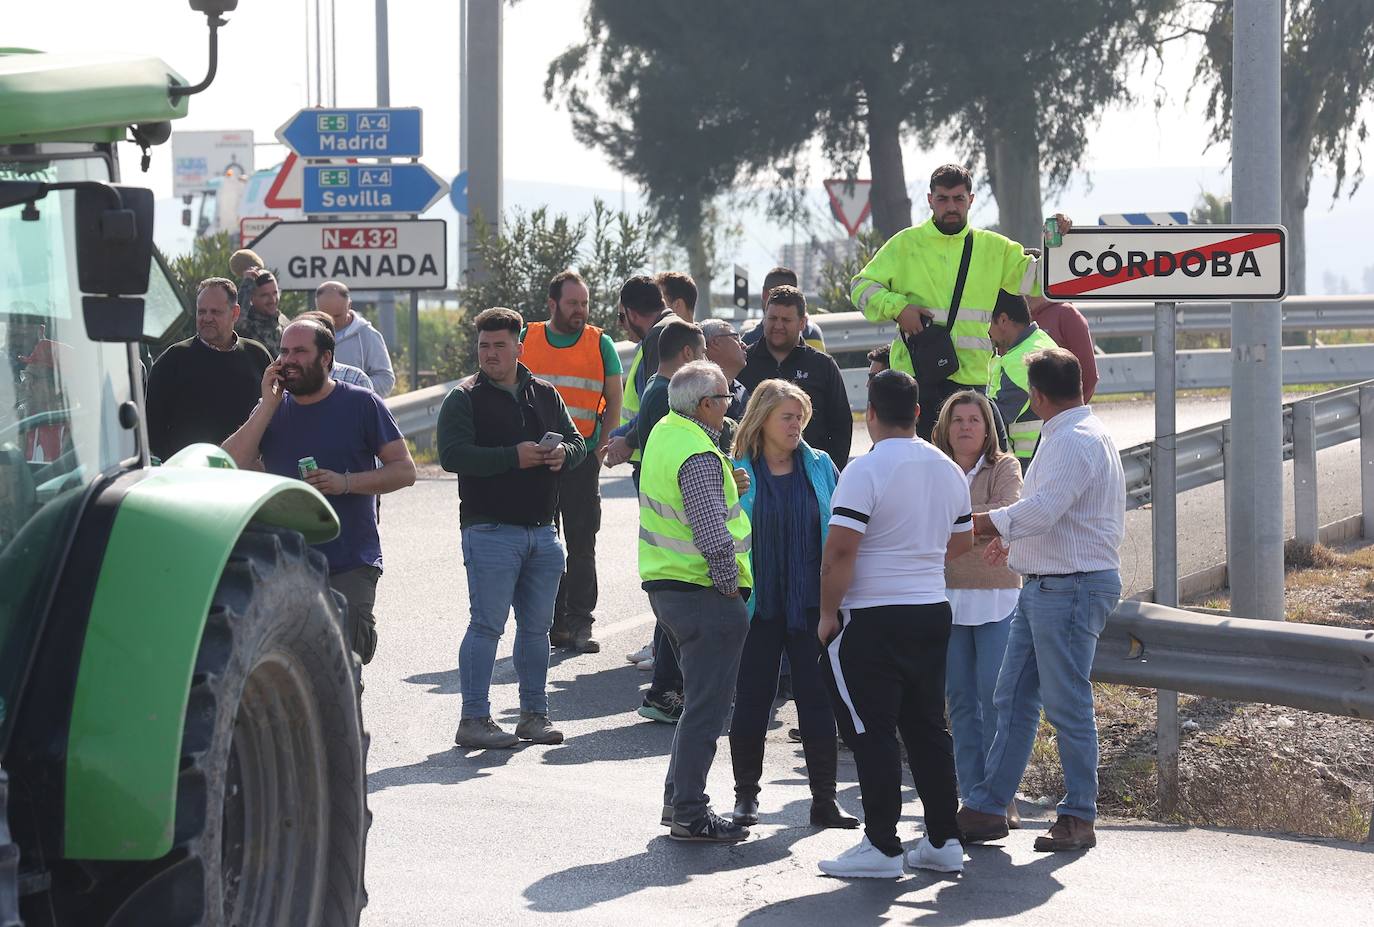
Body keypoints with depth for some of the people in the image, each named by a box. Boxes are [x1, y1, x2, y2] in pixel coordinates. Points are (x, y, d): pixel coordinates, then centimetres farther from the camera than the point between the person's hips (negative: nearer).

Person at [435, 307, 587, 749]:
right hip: (490, 529, -6)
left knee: (537, 626, 11)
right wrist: (513, 457, -20)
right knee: (487, 625, -7)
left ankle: (534, 714, 20)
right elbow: (452, 455, -15)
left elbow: (577, 442, 18)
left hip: (542, 529, 6)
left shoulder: (545, 394, 14)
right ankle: (474, 719, -3)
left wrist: (562, 454, -6)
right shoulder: (464, 398, -3)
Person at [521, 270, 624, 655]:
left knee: (581, 546, -1)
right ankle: (551, 623, 9)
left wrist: (602, 447, -3)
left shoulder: (601, 344, 6)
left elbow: (613, 403, 8)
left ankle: (579, 625, 3)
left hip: (582, 459, -1)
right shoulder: (526, 340, 8)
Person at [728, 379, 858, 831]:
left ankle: (824, 798, 9)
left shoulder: (820, 467, 6)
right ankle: (746, 795, 17)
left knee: (818, 697, 2)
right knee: (752, 697, 5)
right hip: (758, 603, -2)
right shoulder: (737, 471, -2)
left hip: (811, 602, 2)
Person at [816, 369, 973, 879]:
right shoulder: (949, 471, 7)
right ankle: (943, 841, 16)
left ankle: (882, 846, -2)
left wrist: (828, 613, -10)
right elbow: (962, 543, 19)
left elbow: (840, 550, -19)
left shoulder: (866, 470, -15)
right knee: (927, 727, 14)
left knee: (872, 732, -2)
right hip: (933, 611, 7)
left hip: (873, 620, -7)